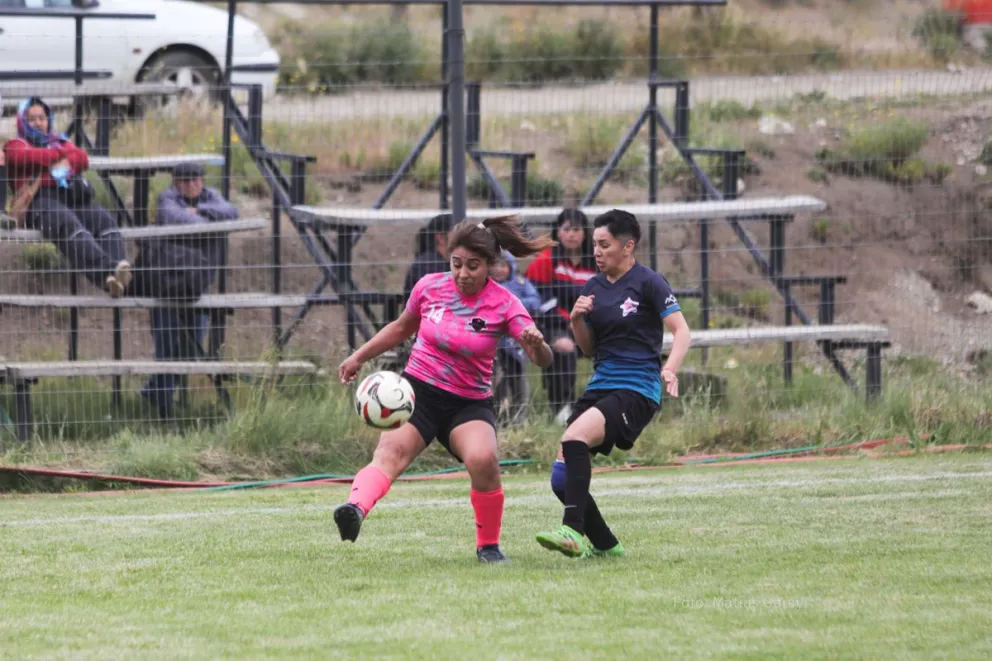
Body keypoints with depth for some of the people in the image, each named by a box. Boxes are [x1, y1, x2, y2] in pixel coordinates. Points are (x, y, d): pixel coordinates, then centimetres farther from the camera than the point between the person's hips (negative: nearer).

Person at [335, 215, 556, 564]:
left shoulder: (504, 305, -9)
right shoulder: (430, 287, -1)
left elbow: (543, 359, -17)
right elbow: (402, 328, 19)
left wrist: (537, 345, -40)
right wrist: (359, 356, 19)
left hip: (470, 403, -1)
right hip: (418, 390, 1)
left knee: (483, 460, -28)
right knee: (391, 451, -29)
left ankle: (488, 545, -5)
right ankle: (355, 509, -56)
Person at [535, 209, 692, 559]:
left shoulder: (648, 283, -5)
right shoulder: (593, 288, 13)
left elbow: (681, 332, -12)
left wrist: (669, 369, -31)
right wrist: (577, 320, -1)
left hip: (638, 390, -7)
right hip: (601, 384, 7)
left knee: (574, 438, -31)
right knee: (562, 476, -4)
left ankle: (573, 531, -35)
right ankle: (605, 545, 12)